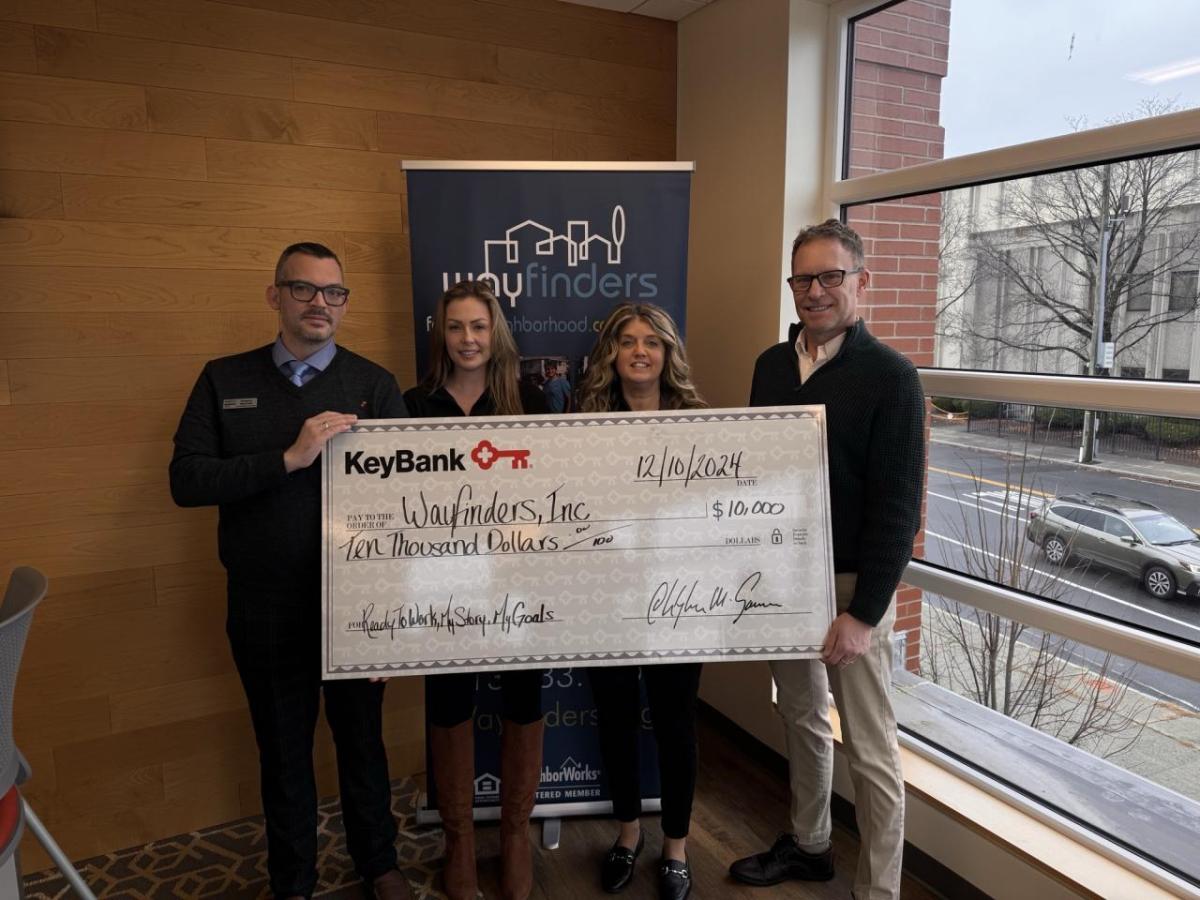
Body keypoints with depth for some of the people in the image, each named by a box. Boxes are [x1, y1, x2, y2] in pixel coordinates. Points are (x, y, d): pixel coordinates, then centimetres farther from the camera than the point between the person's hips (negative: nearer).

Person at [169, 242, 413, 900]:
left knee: (361, 738, 17)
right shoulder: (224, 381, 2)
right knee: (283, 747, 18)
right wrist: (288, 459, -20)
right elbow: (186, 481, -7)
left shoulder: (374, 385, -3)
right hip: (264, 606, 1)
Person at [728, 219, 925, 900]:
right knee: (802, 719, 20)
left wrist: (865, 612, -17)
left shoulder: (891, 376, -11)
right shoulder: (771, 365, 6)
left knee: (869, 748, 6)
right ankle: (809, 845, 40)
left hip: (852, 584, -5)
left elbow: (898, 507, -14)